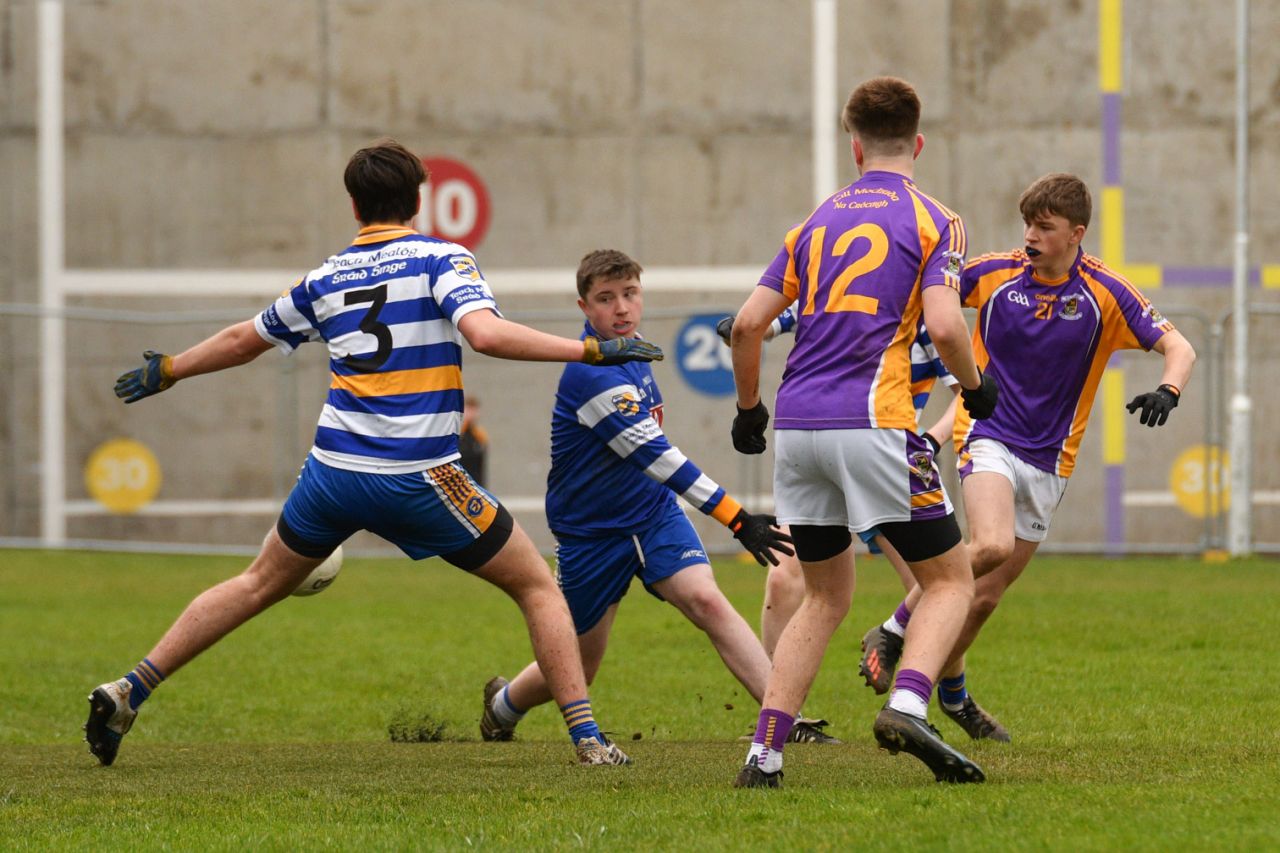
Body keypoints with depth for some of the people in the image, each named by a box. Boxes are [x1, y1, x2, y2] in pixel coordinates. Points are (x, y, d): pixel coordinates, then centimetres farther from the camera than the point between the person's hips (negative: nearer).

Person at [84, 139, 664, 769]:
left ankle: (127, 693, 18)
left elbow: (245, 340, 24)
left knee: (258, 586, 23)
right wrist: (589, 351, -19)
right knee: (538, 586, 9)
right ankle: (586, 738, -1)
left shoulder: (325, 280, 11)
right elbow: (484, 333, -21)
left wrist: (166, 372, 40)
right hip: (417, 478, -4)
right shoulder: (442, 261, -3)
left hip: (333, 473, 4)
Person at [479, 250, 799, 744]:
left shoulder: (629, 344, 0)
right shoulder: (591, 375, -27)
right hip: (590, 532, -6)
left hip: (653, 512, 6)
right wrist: (736, 518, -35)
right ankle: (502, 705, 40)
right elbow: (654, 455, -31)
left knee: (706, 600, -21)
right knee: (577, 671, 8)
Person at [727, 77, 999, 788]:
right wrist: (976, 386, 7)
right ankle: (908, 708, -19)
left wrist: (750, 407, 25)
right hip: (873, 422, -5)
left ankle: (765, 752, 6)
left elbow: (749, 323, 11)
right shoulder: (932, 220, 2)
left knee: (827, 598, 17)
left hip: (798, 424, 5)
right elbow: (944, 326, -12)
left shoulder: (820, 221, 17)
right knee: (950, 579, 6)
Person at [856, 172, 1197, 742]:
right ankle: (893, 632, -14)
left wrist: (1168, 391, -25)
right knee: (993, 545, -30)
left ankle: (951, 692, 29)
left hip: (1048, 460, 2)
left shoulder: (1104, 294, -5)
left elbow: (1177, 347, -5)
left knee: (987, 595, 6)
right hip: (988, 435, -2)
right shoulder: (994, 274, -4)